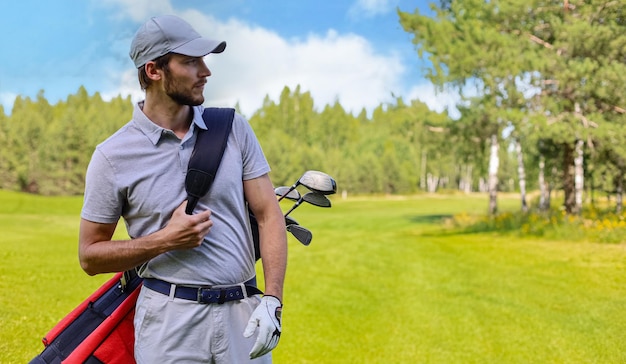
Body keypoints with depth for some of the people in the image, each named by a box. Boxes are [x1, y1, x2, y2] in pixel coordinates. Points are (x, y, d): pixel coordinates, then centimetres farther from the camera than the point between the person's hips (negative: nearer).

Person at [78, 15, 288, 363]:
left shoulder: (234, 128, 2)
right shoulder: (113, 156, -4)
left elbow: (269, 215, 1)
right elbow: (90, 256, 0)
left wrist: (272, 301, -9)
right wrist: (166, 240, -14)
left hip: (243, 311, 2)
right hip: (170, 320, -2)